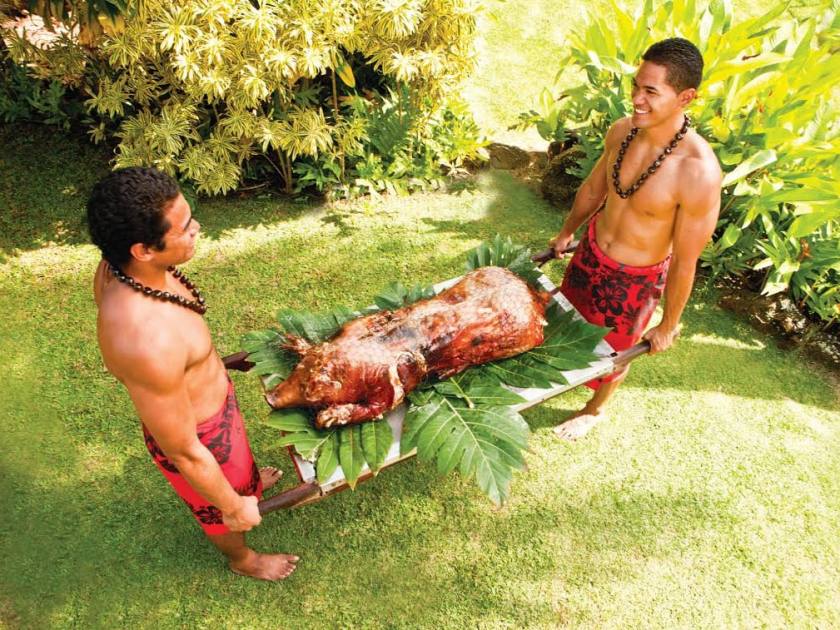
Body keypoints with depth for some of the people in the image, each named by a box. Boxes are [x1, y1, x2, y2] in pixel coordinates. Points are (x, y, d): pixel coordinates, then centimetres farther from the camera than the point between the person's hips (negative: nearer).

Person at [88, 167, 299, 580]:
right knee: (222, 510, 27)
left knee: (239, 462, 39)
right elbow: (183, 451, -30)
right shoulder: (148, 344, -45)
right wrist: (234, 506, -13)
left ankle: (247, 480, 74)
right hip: (202, 434, -7)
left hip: (207, 398, 7)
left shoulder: (121, 266, -19)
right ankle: (242, 560, 60)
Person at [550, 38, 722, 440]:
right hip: (591, 250, 5)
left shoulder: (698, 172, -32)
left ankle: (594, 410, 51)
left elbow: (685, 261, -22)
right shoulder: (622, 131, -14)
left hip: (635, 279, -5)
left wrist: (668, 326, -11)